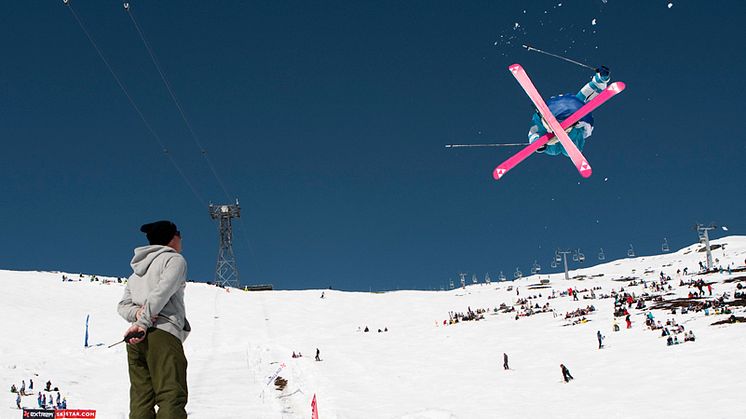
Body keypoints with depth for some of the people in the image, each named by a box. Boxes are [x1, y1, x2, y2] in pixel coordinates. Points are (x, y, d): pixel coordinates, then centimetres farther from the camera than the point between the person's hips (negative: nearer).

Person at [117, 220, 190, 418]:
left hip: (135, 342, 7)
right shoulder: (174, 259, 6)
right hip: (163, 335, -7)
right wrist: (144, 321, -16)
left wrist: (137, 313, -1)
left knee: (140, 402, 1)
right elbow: (162, 292, -11)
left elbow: (123, 305, 18)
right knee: (172, 397, -16)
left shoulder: (137, 272, 29)